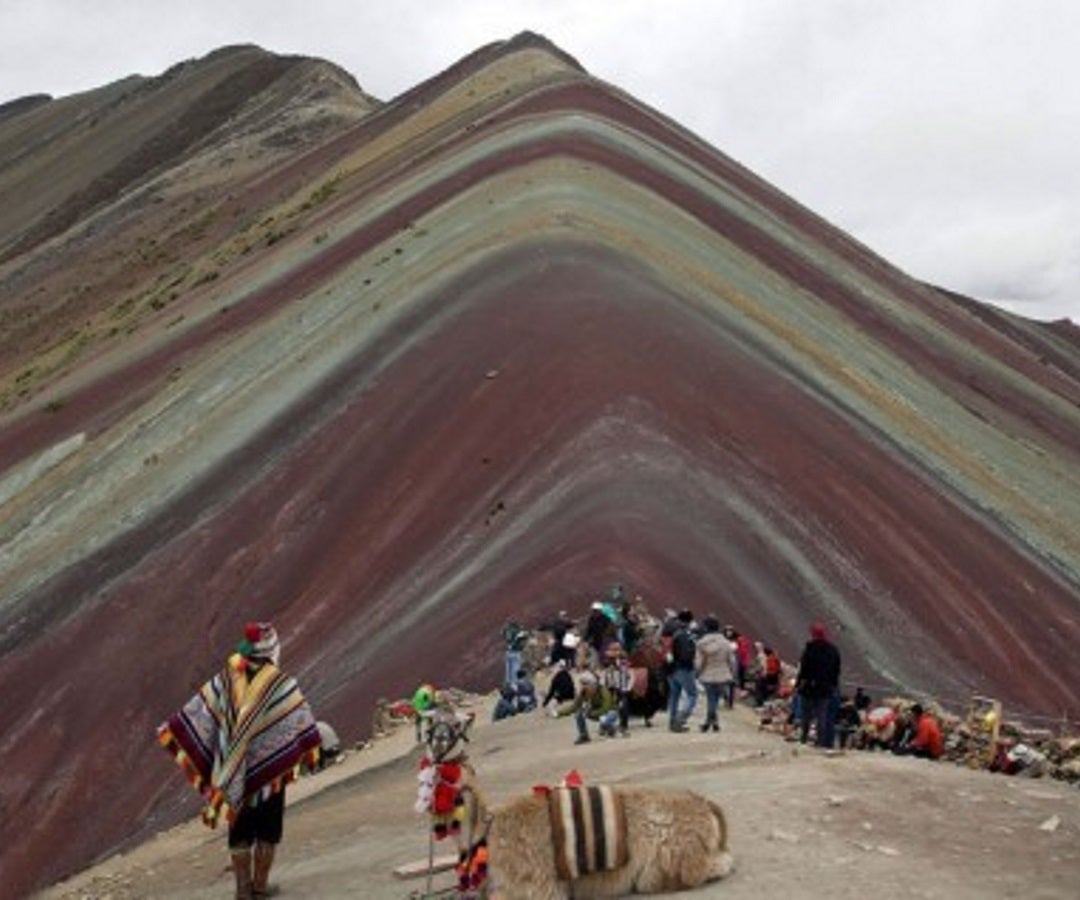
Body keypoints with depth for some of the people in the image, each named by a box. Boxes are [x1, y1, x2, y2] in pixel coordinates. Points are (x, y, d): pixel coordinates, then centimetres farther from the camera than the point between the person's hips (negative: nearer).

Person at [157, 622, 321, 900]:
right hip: (270, 770, -3)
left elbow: (197, 714, -6)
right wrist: (311, 754, 0)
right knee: (267, 829, 14)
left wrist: (170, 732, 2)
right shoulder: (282, 686, -15)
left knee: (240, 830, 15)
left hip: (233, 772, 3)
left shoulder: (226, 680, -6)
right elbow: (302, 725, -13)